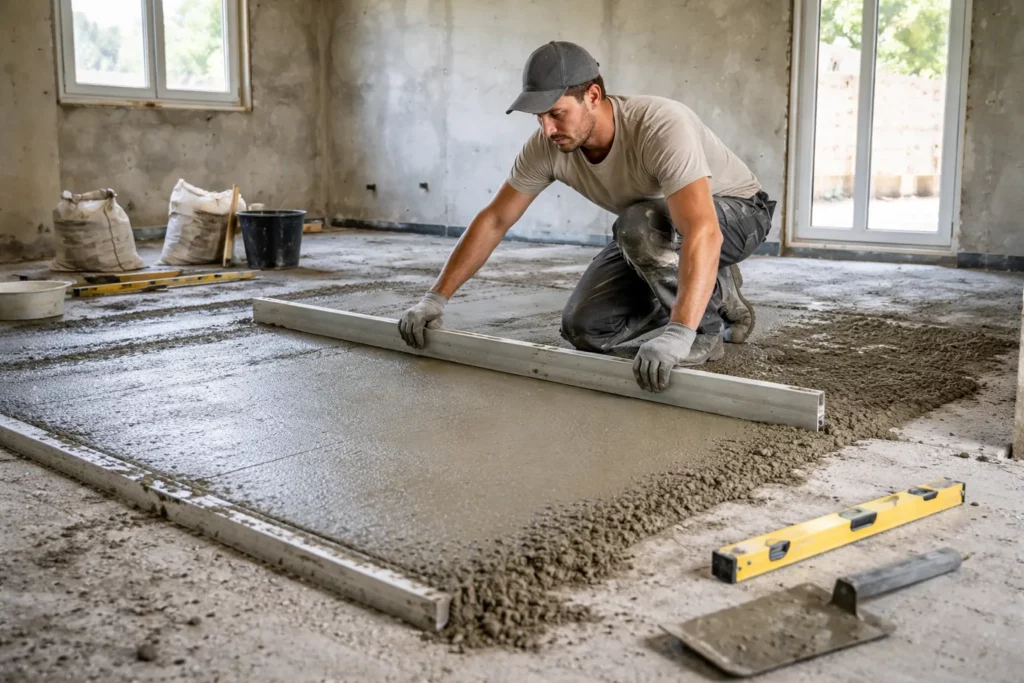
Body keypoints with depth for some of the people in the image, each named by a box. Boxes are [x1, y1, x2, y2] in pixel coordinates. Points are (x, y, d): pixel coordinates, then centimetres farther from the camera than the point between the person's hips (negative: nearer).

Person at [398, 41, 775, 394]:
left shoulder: (661, 125, -38)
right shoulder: (547, 146, -19)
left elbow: (702, 231, -49)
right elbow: (493, 220, -10)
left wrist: (677, 334, -61)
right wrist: (435, 298, -14)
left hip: (736, 212, -6)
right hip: (649, 231, 7)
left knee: (640, 225, -38)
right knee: (583, 329, -5)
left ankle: (705, 328, -12)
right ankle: (716, 293, 13)